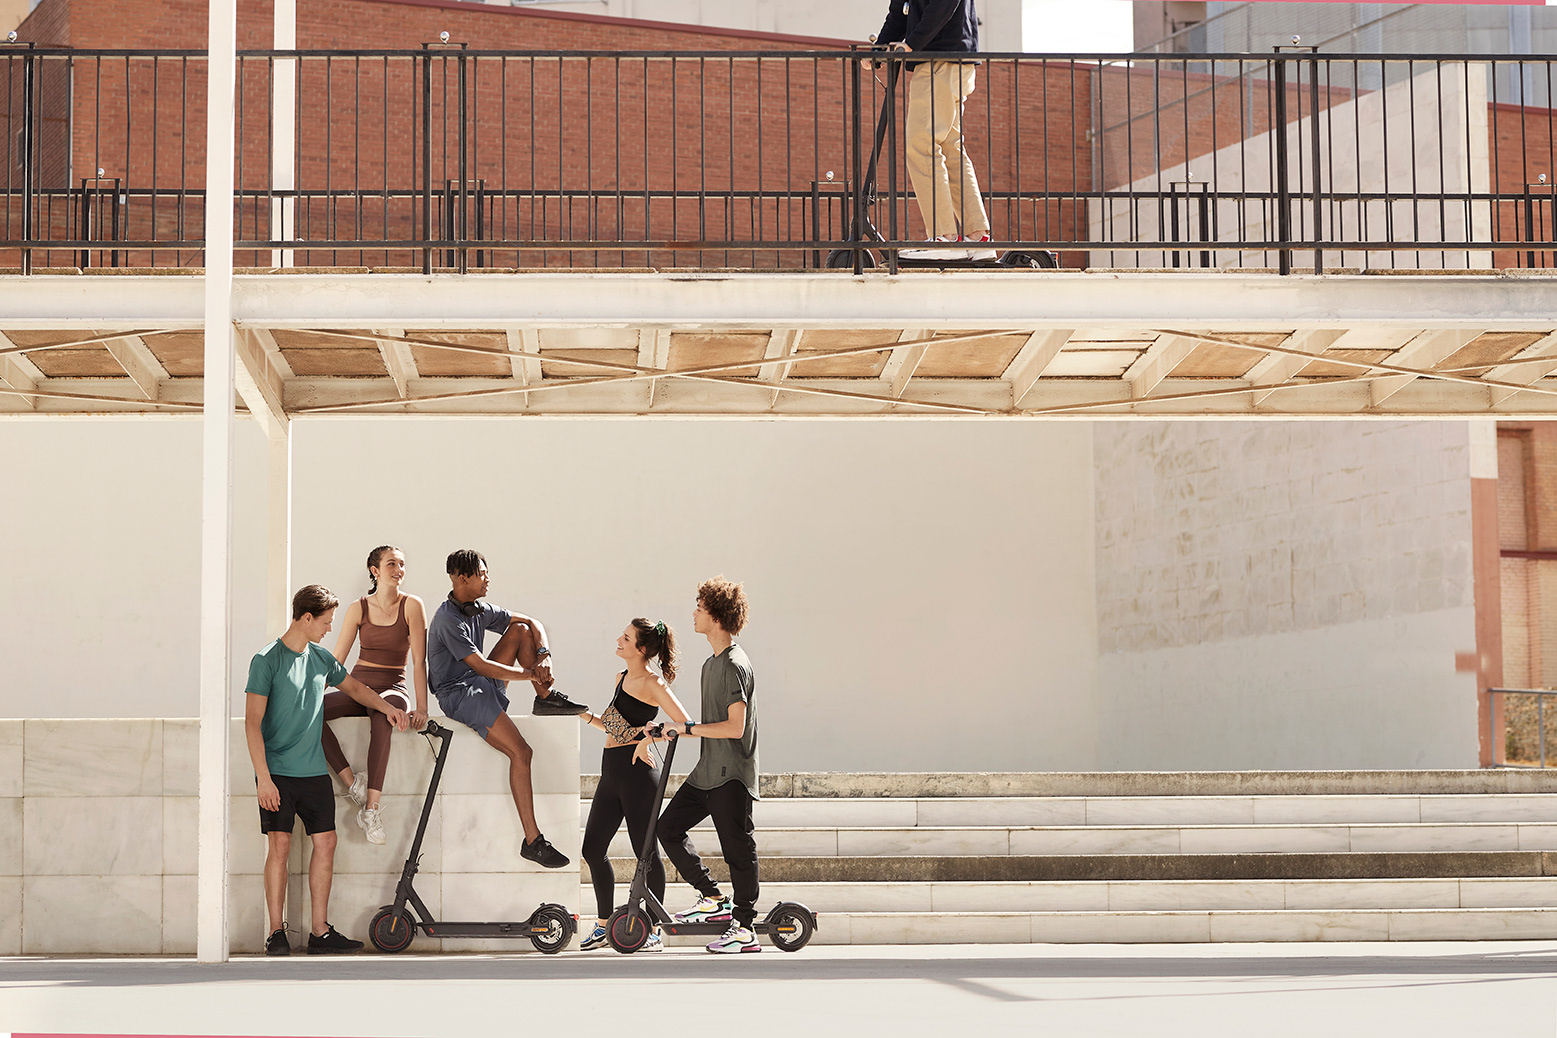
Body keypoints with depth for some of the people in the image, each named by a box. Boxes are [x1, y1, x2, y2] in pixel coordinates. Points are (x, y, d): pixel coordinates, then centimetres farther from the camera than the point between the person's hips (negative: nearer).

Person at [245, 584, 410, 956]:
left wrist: (387, 707, 15)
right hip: (277, 772, -6)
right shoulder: (266, 660, -9)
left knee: (325, 842, 1)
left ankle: (320, 932, 6)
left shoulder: (321, 658, 10)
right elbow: (252, 722, -12)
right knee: (279, 845, -8)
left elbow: (353, 686, 30)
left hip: (314, 771, 6)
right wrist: (263, 777, -18)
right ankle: (277, 933, -1)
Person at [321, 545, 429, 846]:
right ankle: (352, 781, -27)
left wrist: (421, 708, -16)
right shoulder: (359, 608, 7)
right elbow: (335, 661, 8)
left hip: (393, 688, -3)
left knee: (382, 714, -41)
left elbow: (419, 661, -7)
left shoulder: (411, 606, -1)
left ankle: (370, 809, -44)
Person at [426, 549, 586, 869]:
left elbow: (532, 623, 12)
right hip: (459, 694, -9)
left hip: (485, 684, 9)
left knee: (520, 629, 0)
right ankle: (532, 841, -22)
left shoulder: (480, 610, 8)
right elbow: (480, 665, -22)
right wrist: (530, 674, -16)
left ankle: (546, 698, 2)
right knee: (521, 752, -22)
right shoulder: (448, 620, -18)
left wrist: (544, 656, -8)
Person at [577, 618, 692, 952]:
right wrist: (587, 716, 12)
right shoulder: (622, 677, 16)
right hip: (611, 771, 9)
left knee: (646, 850, -2)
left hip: (637, 772, -9)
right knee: (592, 849, 9)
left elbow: (685, 724, -15)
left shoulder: (653, 683, -9)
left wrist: (649, 736, -19)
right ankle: (603, 925, 21)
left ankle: (654, 932, 7)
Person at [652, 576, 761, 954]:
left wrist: (687, 728, -18)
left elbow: (735, 726, -22)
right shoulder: (711, 663, 15)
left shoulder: (735, 666, -16)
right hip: (707, 770, 10)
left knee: (737, 847, -4)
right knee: (668, 827, 7)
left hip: (731, 774, -10)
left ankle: (744, 928, 3)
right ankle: (713, 899, 14)